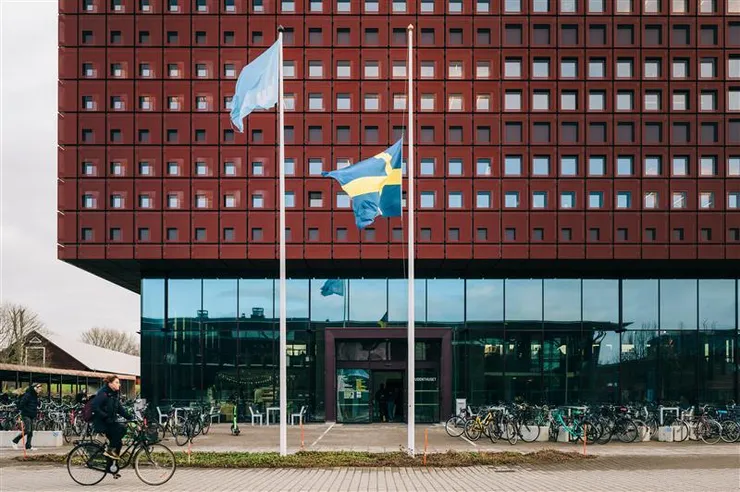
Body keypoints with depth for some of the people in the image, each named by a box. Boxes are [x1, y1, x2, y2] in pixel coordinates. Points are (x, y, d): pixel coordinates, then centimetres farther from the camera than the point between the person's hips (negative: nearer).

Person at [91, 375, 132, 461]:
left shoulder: (115, 394, 10)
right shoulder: (103, 393, -16)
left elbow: (120, 409, 12)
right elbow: (95, 408, -24)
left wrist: (130, 417, 0)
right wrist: (106, 417, -28)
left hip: (111, 421, 9)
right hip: (101, 423, -9)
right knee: (121, 428, -25)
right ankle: (110, 450, -15)